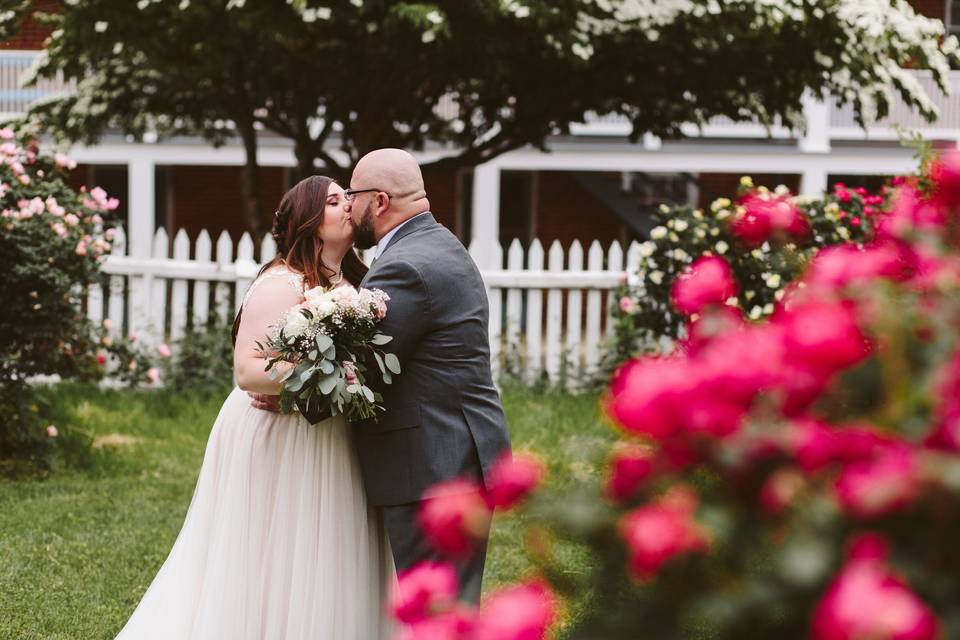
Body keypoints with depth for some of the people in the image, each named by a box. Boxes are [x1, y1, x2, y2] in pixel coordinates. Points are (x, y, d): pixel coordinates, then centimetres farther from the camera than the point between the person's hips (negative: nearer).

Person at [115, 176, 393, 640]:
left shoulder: (351, 282, 11)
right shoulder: (281, 285, -15)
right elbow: (247, 372, -22)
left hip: (330, 446, 8)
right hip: (280, 444, -8)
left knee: (319, 576, 11)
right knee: (271, 571, -2)